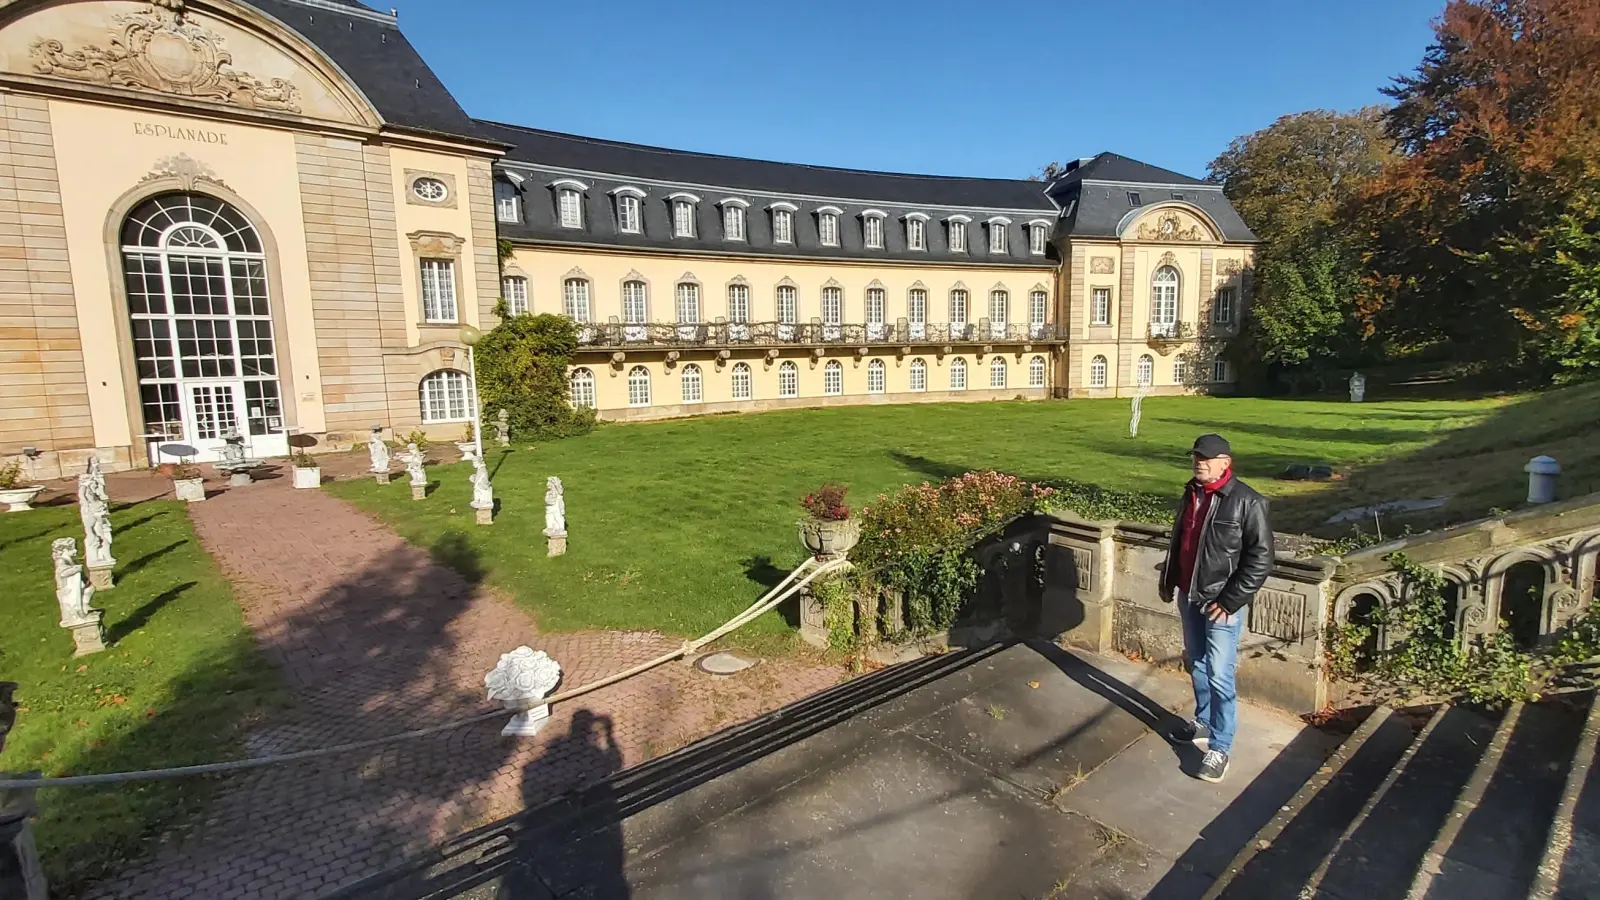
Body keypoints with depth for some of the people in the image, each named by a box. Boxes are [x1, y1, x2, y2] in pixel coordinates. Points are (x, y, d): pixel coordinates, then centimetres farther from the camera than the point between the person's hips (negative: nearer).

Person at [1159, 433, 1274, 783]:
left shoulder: (1247, 502, -16)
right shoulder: (1191, 494, 7)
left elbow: (1260, 559, -17)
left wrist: (1230, 601, -18)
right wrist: (1168, 580, 17)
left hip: (1221, 603, -7)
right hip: (1188, 597, 7)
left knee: (1219, 676, -4)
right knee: (1197, 665, 20)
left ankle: (1220, 748, 8)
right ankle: (1203, 722, 38)